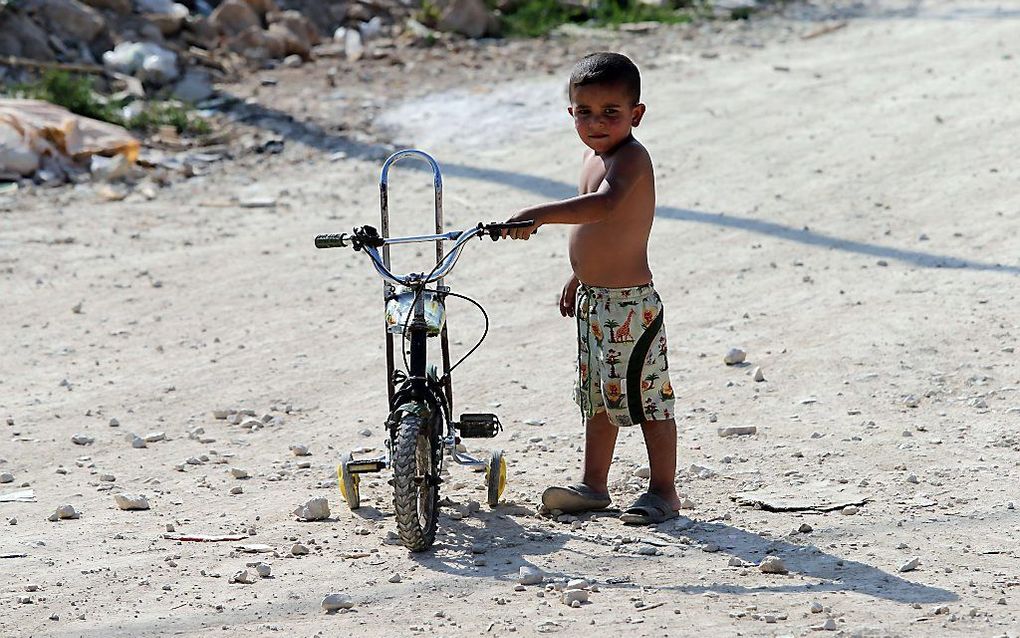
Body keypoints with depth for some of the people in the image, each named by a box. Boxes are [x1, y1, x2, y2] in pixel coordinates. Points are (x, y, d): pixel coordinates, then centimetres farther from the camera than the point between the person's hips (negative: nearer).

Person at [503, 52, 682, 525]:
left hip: (630, 303, -10)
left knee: (646, 396, -2)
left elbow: (604, 204, -39)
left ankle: (664, 491, 7)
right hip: (593, 300, 10)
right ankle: (594, 486, 28)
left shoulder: (630, 157, -19)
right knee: (598, 396, 18)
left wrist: (541, 214, -45)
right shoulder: (593, 155, 11)